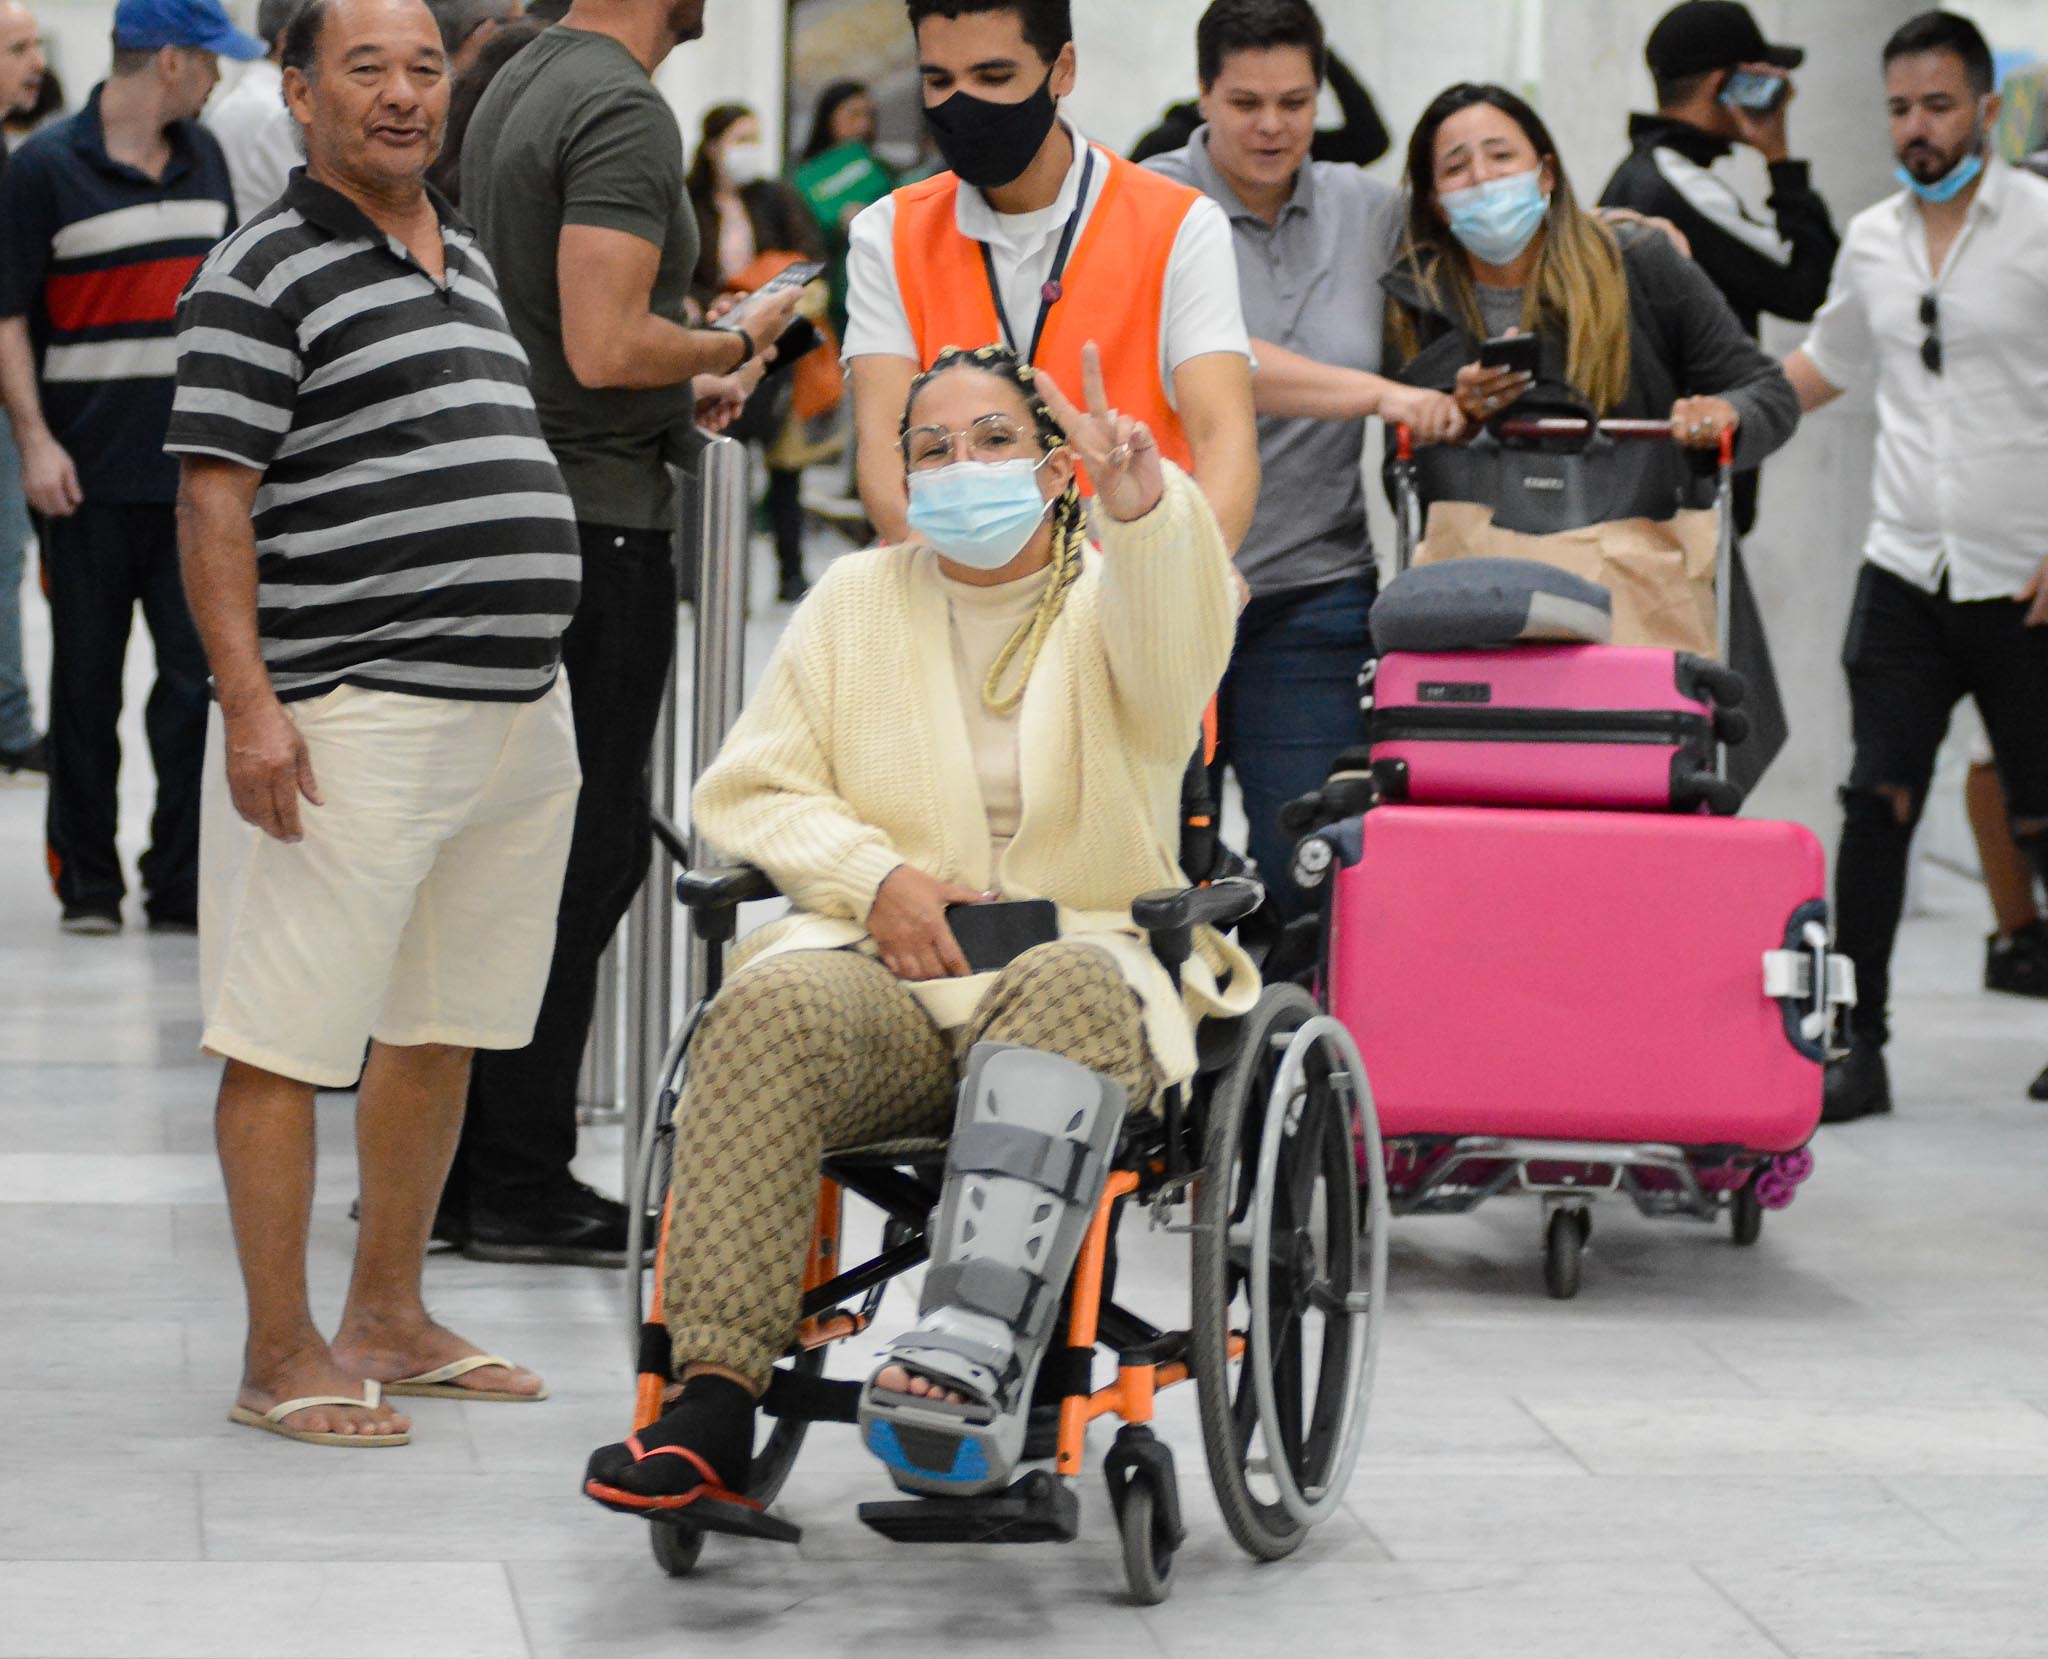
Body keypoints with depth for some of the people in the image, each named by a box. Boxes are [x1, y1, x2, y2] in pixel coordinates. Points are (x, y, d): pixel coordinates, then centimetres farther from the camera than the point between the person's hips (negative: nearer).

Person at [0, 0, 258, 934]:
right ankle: (87, 880, 15)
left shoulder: (204, 158, 12)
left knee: (199, 674, -1)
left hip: (194, 472, 4)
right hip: (90, 475, -4)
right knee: (87, 682, 5)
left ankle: (182, 883, 5)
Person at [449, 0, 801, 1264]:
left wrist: (682, 387, 23)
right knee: (590, 849, -4)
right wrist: (734, 344, -7)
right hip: (599, 515, -10)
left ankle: (456, 1165, 18)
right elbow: (603, 348, -23)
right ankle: (520, 1184, -1)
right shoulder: (625, 113, -16)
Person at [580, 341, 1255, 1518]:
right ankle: (715, 1400, -38)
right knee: (771, 1008, -31)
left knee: (1071, 996, -38)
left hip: (1079, 950, -2)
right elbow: (746, 793, 15)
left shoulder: (1107, 597, 9)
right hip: (883, 972, 2)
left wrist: (1143, 504, -41)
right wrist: (875, 874, -5)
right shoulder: (857, 601, 19)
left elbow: (1176, 633, -18)